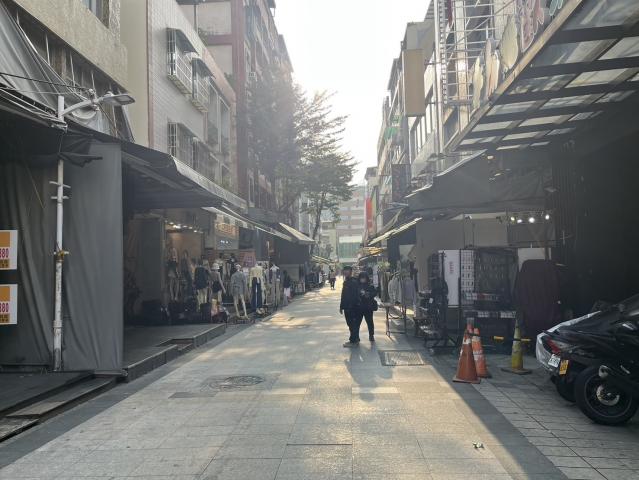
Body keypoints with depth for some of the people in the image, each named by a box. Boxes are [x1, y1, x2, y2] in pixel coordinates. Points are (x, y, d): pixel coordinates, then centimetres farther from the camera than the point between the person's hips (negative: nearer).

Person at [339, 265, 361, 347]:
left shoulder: (353, 282, -15)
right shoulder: (345, 282, 14)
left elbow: (354, 296, -21)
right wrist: (341, 306, 19)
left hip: (352, 307, -10)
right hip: (347, 307, 10)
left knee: (352, 325, -4)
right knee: (350, 324, 15)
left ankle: (353, 341, 1)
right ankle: (355, 339, 24)